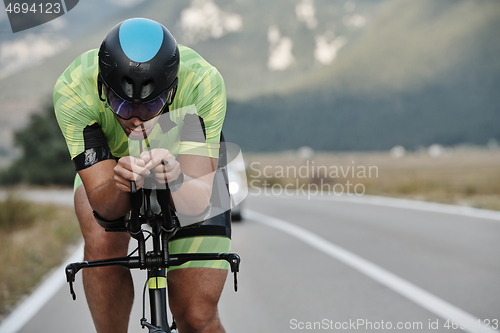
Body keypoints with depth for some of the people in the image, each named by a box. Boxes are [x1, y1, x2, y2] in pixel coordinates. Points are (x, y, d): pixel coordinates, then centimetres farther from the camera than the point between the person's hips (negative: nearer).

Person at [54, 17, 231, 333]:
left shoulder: (203, 82, -37)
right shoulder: (72, 92, -35)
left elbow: (199, 203, -37)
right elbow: (104, 208, -34)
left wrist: (176, 179, -59)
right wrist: (119, 184, -56)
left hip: (187, 172, 0)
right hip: (108, 164, 1)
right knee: (103, 241, -32)